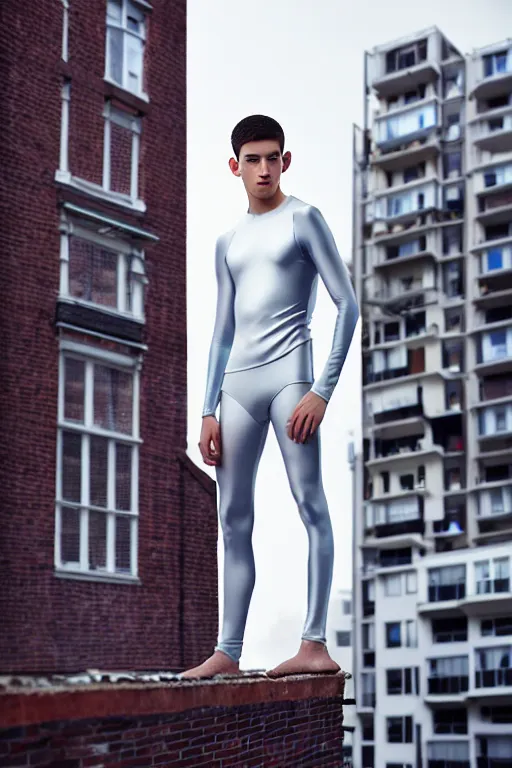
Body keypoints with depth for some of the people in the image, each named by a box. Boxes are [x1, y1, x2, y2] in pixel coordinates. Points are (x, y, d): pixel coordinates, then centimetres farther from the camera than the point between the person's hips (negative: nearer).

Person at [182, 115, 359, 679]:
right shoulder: (229, 243, 21)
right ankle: (229, 650, 6)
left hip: (288, 374, -6)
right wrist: (209, 411, 13)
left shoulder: (302, 219, 4)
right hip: (238, 383, 6)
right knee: (233, 519, 4)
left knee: (310, 505, -9)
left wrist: (323, 390, -13)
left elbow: (347, 304, -4)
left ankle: (314, 644, -9)